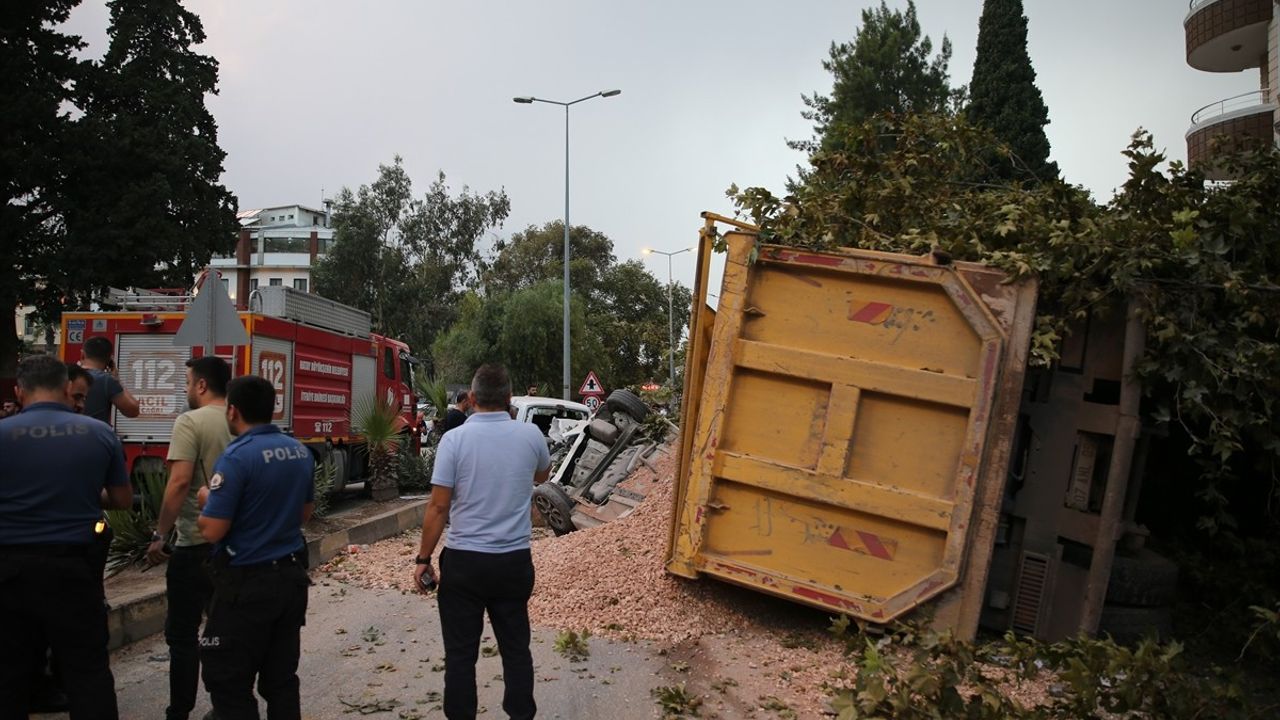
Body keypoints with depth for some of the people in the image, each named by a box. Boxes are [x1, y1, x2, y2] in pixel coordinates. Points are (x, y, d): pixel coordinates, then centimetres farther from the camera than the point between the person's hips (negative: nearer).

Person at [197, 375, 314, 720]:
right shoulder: (300, 451, 6)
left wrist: (206, 499, 2)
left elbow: (212, 531, -16)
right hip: (292, 576, 7)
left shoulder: (237, 456, -17)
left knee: (228, 682, 5)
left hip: (248, 584, -7)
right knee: (281, 679, 14)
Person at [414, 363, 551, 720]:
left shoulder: (455, 439, -10)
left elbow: (437, 507, -9)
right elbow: (542, 476, 19)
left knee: (460, 653, 10)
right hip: (514, 561, 2)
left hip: (463, 561, -2)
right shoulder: (530, 435, -3)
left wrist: (423, 559, 0)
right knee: (516, 648, 15)